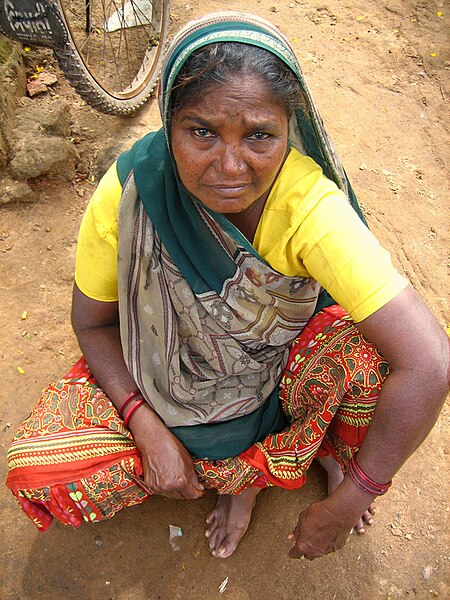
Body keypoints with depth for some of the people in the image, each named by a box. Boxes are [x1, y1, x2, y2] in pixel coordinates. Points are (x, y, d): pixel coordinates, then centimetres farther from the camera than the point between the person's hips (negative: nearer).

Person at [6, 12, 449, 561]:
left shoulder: (312, 206, -31)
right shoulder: (129, 189, -25)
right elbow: (93, 323, -10)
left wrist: (345, 503, -27)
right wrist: (148, 430, -21)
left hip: (284, 369, -1)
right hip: (171, 370, 2)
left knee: (369, 341, -32)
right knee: (34, 470, -16)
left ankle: (333, 449, 3)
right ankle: (244, 468, 1)